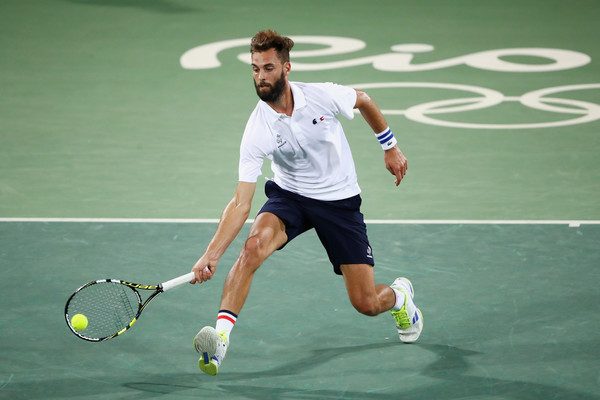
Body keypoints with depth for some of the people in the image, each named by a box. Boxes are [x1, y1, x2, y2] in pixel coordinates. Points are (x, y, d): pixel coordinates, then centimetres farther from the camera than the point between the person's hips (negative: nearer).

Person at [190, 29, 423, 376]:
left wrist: (391, 148, 11)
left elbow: (364, 101, 4)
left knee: (366, 304, -1)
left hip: (340, 200, 0)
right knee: (254, 245, -34)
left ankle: (399, 294, 38)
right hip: (289, 195, 0)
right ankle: (220, 338, -35)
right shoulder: (257, 132, -21)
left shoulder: (323, 96, -20)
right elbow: (241, 203, -22)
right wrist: (212, 254, -33)